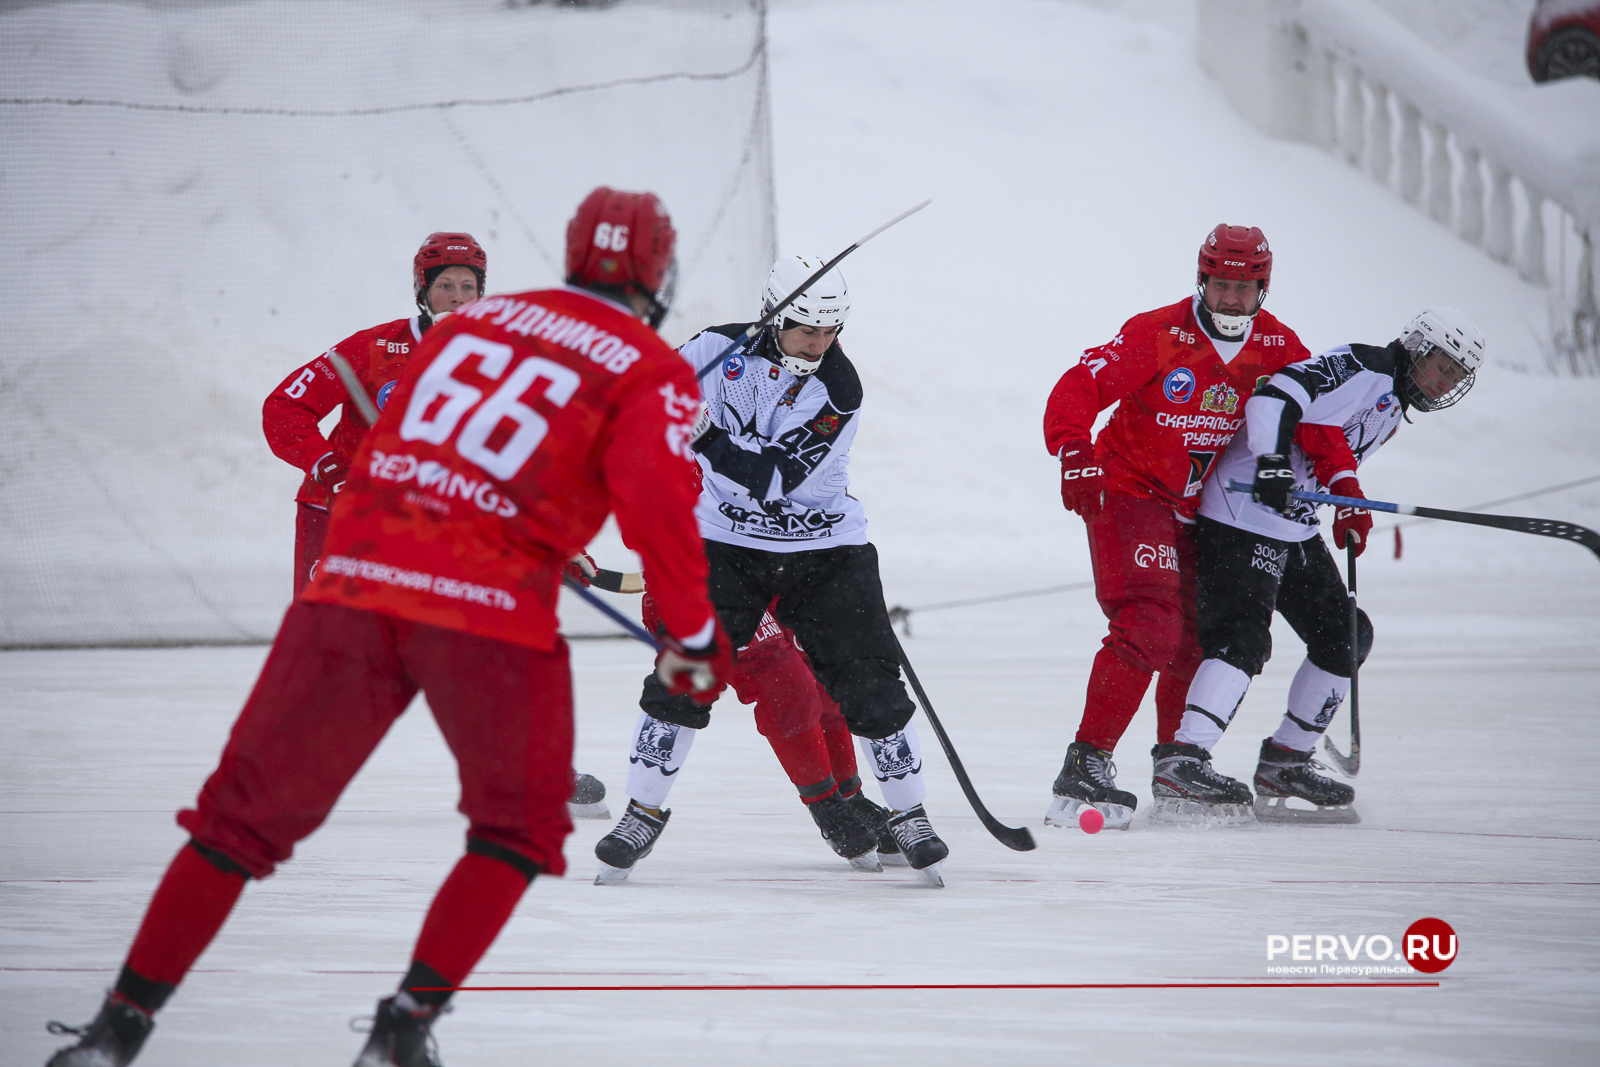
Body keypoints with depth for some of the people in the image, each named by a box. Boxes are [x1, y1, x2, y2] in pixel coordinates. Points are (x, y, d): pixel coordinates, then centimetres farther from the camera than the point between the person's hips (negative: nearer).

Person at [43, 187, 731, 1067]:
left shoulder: (470, 322, 21)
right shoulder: (652, 372, 5)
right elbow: (655, 497, -9)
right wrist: (694, 633, 1)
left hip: (353, 584, 4)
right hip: (492, 612, -4)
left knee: (247, 813, 12)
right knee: (520, 826, 16)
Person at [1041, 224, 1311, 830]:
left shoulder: (1276, 345, -1)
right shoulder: (1157, 334, -16)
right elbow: (1079, 389, -20)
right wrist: (1076, 456, -36)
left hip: (1197, 510, 6)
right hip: (1130, 492, -6)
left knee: (1197, 640, 11)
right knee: (1149, 626, -22)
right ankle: (1087, 764, -24)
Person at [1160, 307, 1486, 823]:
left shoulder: (1390, 407, 21)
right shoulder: (1363, 370, -11)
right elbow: (1276, 396, -23)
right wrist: (1273, 463, -33)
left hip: (1296, 525, 11)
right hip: (1247, 514, -11)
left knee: (1345, 636, 11)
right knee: (1244, 636, -23)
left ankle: (1285, 762, 19)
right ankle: (1183, 757, -33)